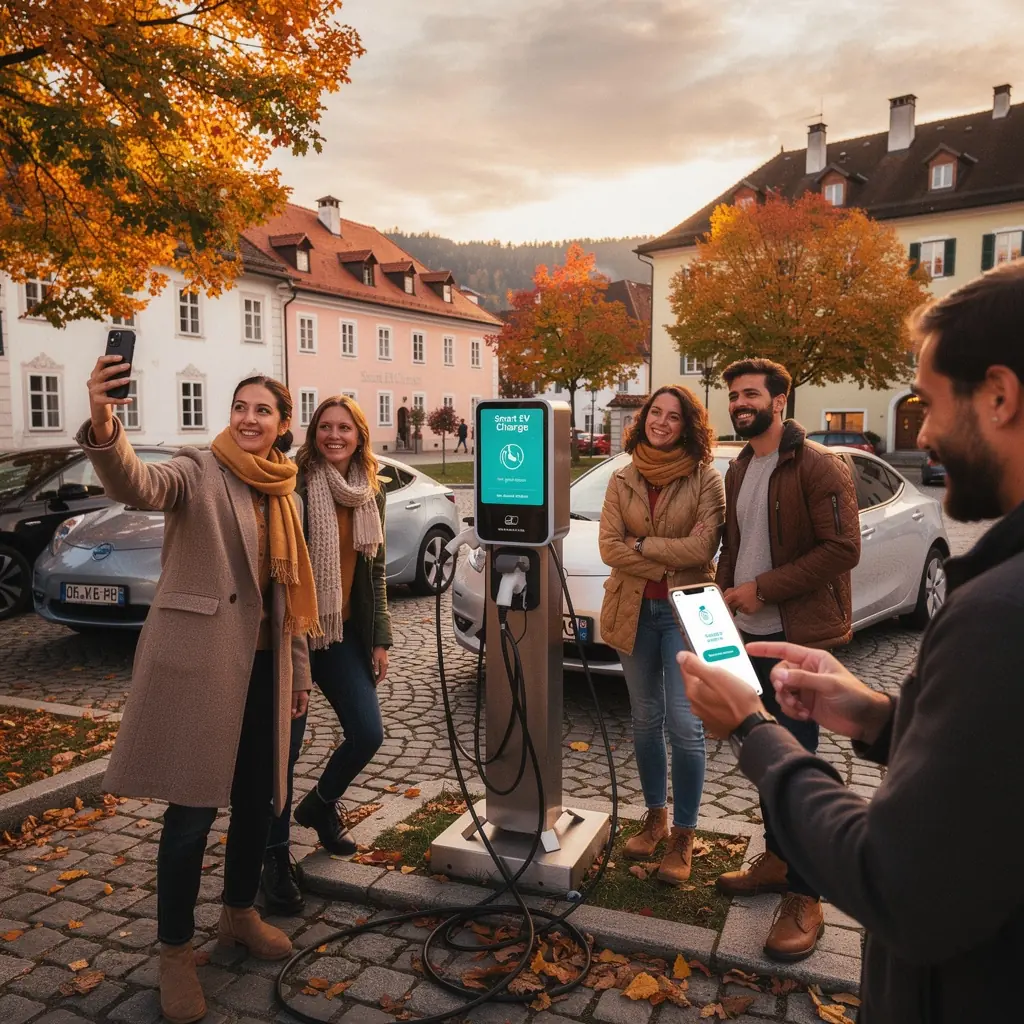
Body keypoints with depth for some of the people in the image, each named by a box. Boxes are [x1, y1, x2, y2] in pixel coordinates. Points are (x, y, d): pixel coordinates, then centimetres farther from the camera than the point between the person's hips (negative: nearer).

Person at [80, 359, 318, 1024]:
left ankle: (240, 914, 38)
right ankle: (176, 951, 20)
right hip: (199, 663, -6)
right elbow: (139, 485, -30)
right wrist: (104, 427, -50)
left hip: (263, 665, 6)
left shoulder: (283, 494, 12)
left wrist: (299, 670, 16)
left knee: (258, 800, 15)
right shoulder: (198, 472, -6)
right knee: (193, 809, 1)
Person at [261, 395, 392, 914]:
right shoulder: (295, 485, -10)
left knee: (368, 734, 4)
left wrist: (379, 639, 9)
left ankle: (318, 806, 34)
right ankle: (276, 855, 21)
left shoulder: (372, 492, 8)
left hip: (346, 631, 5)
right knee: (286, 743, 1)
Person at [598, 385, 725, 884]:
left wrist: (640, 544, -9)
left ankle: (683, 836, 10)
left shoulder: (706, 478, -5)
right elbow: (609, 547, -4)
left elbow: (702, 547, -15)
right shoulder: (622, 480, 6)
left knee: (684, 725, -6)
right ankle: (655, 816, 31)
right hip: (634, 611, 4)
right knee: (645, 721, 14)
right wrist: (665, 561, -13)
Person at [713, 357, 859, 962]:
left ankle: (804, 899, 9)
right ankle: (776, 859, 33)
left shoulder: (817, 466, -11)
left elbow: (843, 548, -18)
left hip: (801, 638, -7)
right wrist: (727, 594, 5)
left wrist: (762, 588, -18)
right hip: (751, 634, 8)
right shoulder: (739, 470, 14)